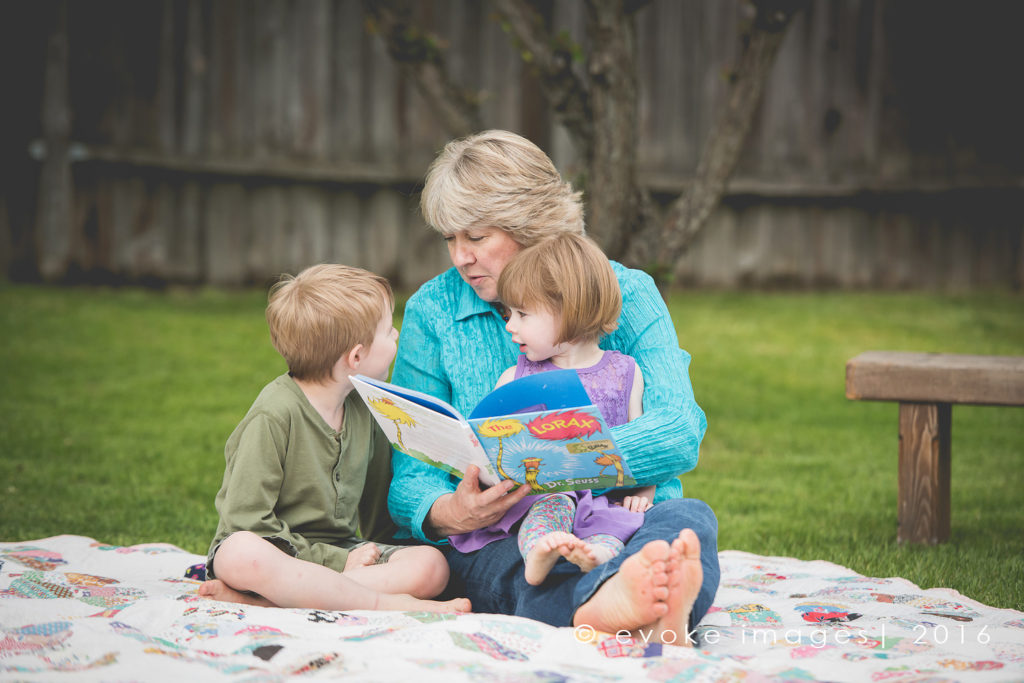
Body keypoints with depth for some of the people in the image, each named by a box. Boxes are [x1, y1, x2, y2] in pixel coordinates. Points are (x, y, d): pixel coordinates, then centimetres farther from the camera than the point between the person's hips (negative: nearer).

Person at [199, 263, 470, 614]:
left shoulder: (365, 409, 8)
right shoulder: (274, 416, -14)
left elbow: (378, 510, 20)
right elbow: (247, 521, -18)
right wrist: (337, 562, -20)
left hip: (341, 552, 6)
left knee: (431, 565, -20)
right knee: (244, 554, -40)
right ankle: (387, 602, -34)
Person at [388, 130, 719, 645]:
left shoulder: (627, 294, 4)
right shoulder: (431, 312, 7)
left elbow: (680, 432, -11)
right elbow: (409, 477, 2)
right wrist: (447, 515, -24)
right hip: (498, 542, 0)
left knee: (688, 520, -33)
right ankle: (608, 602, -70)